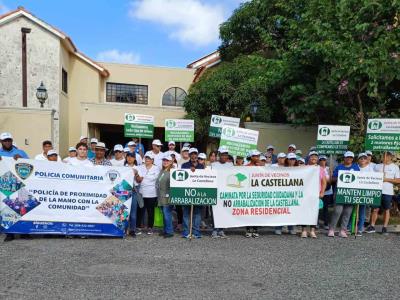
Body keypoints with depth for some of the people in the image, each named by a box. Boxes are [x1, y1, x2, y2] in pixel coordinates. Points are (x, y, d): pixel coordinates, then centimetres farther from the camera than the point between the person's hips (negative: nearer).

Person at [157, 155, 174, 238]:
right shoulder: (161, 171, 16)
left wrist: (169, 194, -19)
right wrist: (159, 194, 18)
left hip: (168, 197, -8)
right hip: (161, 197, 8)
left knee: (167, 214, -7)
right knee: (164, 214, 13)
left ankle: (169, 231, 2)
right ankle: (165, 230, 21)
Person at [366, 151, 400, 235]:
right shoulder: (377, 166, 9)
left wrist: (387, 179, -13)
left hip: (388, 192, -1)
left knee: (386, 210, 7)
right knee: (375, 209, 2)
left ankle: (385, 227, 16)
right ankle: (372, 226, 10)